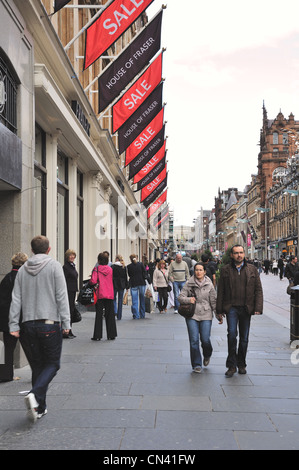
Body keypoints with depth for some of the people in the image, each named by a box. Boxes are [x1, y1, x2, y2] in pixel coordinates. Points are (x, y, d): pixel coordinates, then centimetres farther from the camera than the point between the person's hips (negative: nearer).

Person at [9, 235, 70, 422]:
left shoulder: (23, 269, 7)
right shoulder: (54, 266, -5)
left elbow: (16, 299, 5)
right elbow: (62, 296, -9)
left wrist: (14, 325, 6)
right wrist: (66, 322, -6)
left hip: (29, 324, 5)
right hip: (50, 323, -4)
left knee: (37, 365, 14)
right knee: (53, 364, 5)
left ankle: (39, 407, 16)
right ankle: (35, 395, -17)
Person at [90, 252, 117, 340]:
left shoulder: (96, 269, -7)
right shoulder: (110, 269, 6)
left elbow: (93, 281, -16)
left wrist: (90, 282, 6)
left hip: (100, 294, -3)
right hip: (110, 295, 3)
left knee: (99, 315, 2)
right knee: (110, 315, 9)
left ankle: (97, 336, 3)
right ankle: (111, 335, 13)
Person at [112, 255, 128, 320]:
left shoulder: (113, 266, -8)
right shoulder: (124, 267, 1)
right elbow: (126, 277, 5)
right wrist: (127, 286, 11)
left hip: (114, 285, -3)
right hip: (122, 285, 3)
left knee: (113, 298, 13)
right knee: (120, 300, 8)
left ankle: (115, 311, -7)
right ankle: (119, 316, 10)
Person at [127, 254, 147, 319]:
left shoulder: (129, 266, -2)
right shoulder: (141, 264, 0)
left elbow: (129, 275, 6)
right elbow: (144, 273, -2)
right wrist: (144, 278, 9)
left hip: (133, 284, -1)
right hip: (142, 283, 1)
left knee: (135, 300, 2)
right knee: (142, 299, 11)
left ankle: (136, 316, -2)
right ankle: (142, 315, 17)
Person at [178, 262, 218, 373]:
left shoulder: (209, 284, 4)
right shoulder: (189, 284, 2)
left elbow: (213, 301, 8)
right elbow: (180, 297, 2)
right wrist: (188, 299, -17)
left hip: (206, 315, 0)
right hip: (192, 315, 0)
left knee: (205, 339, -4)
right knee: (194, 340, -4)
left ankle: (207, 356, 30)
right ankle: (197, 364, 11)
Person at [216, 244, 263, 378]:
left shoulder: (252, 269, 6)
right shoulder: (225, 270, 4)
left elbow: (258, 289, 5)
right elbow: (220, 291, 6)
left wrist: (258, 308, -5)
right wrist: (219, 310, 3)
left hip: (246, 308, 2)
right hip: (231, 308, -1)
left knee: (244, 338, 9)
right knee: (232, 334, -13)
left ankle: (241, 364, 25)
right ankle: (231, 365, -2)